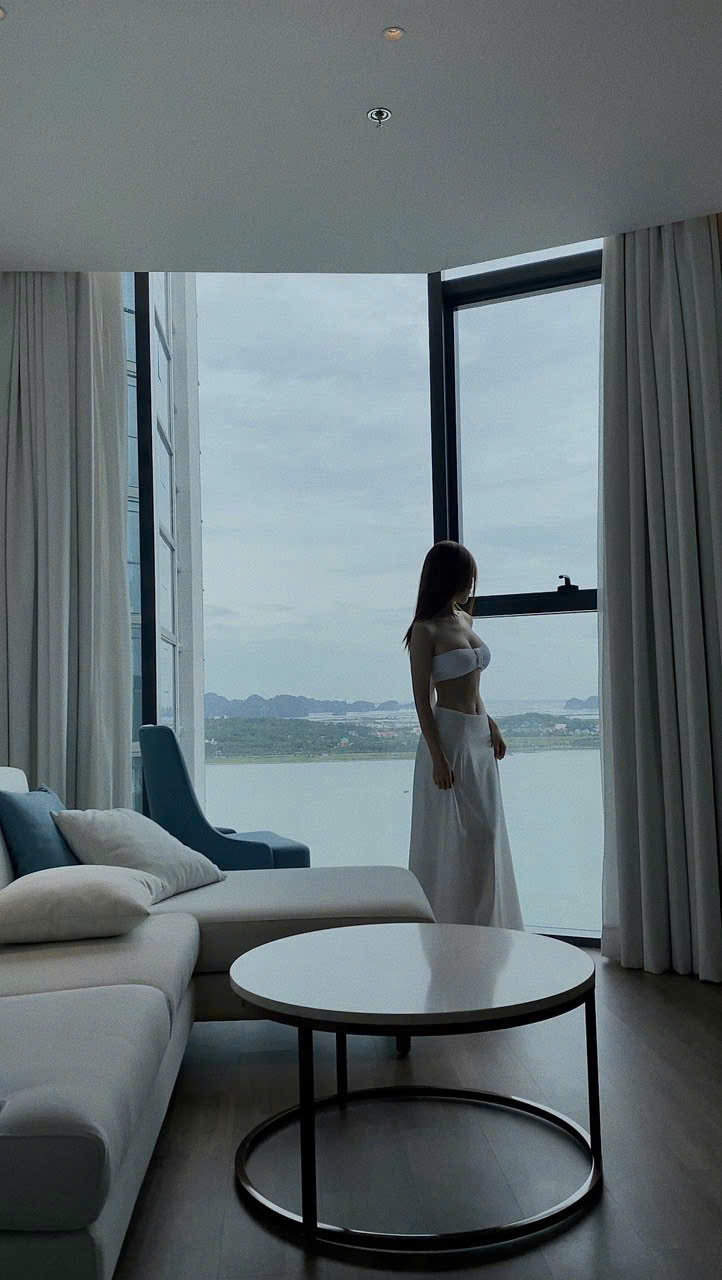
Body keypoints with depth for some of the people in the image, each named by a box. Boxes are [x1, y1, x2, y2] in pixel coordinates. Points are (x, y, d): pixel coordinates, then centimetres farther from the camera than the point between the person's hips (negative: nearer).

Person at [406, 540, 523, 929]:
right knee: (451, 837, -2)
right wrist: (438, 757, -18)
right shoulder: (426, 631, -10)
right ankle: (448, 926, 10)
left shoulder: (464, 620, 13)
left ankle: (484, 923, 23)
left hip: (479, 736, 8)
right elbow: (422, 698, -13)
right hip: (448, 735, -8)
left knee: (485, 832, 12)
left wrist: (491, 725, 10)